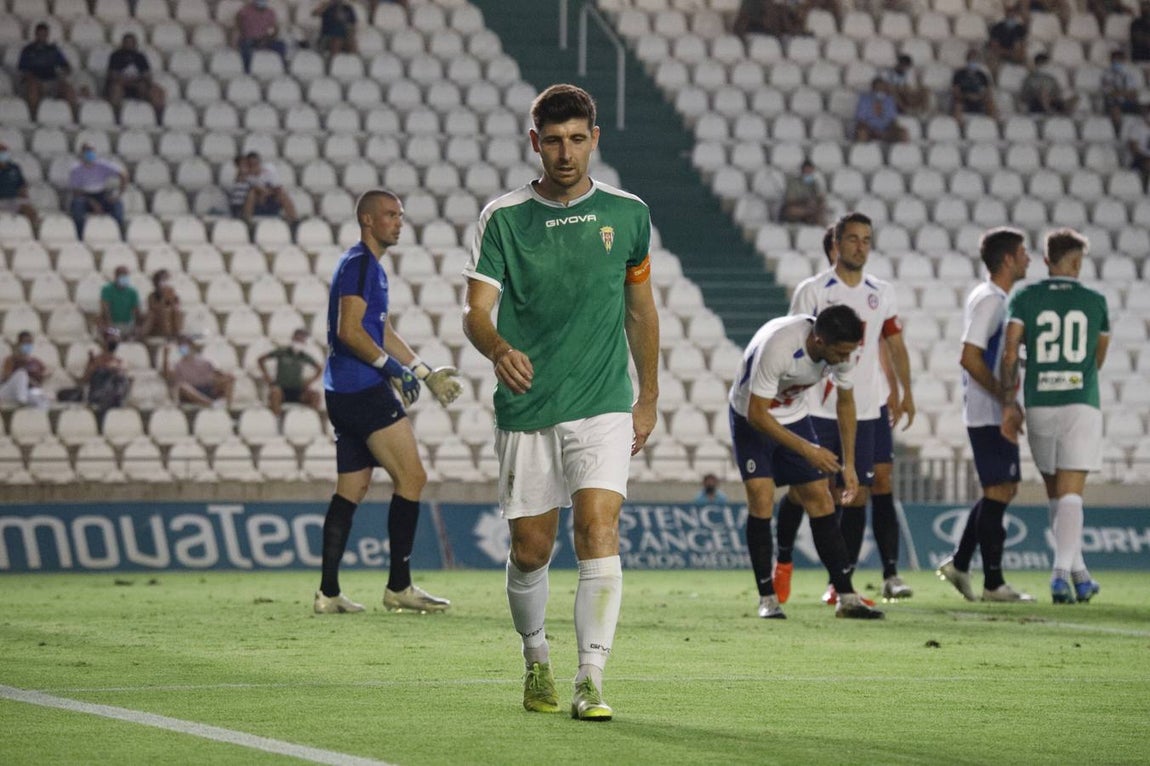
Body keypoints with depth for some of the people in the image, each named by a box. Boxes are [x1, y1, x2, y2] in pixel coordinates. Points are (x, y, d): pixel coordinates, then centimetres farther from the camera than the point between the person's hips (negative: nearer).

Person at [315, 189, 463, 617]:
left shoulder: (371, 267, 21)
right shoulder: (359, 264, -10)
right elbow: (349, 331, -19)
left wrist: (425, 372, 26)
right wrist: (391, 367, -17)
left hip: (345, 393, 10)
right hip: (364, 390, -10)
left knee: (352, 489, 10)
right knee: (411, 478, -8)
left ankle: (328, 593, 8)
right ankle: (399, 587, -6)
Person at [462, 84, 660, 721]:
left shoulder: (626, 214, 5)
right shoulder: (503, 218, -1)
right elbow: (475, 311, -8)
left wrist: (648, 397, 16)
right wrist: (499, 350, -30)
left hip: (603, 406, 0)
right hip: (526, 408, 1)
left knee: (598, 534, -17)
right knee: (529, 552, 7)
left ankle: (590, 680, -16)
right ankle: (536, 661, 32)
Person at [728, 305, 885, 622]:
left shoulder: (841, 349, -18)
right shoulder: (777, 347, -38)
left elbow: (845, 402, 1)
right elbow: (757, 414, -32)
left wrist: (849, 464, 1)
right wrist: (806, 450, -33)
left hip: (795, 416, 5)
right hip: (752, 420, -5)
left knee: (820, 499, -2)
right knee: (761, 498, -18)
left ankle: (846, 597, 1)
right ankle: (767, 598, -8)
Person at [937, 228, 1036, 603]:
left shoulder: (991, 298, 15)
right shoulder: (990, 300, -16)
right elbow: (970, 358, -22)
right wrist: (1005, 396, -18)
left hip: (994, 413, 10)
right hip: (990, 414, -10)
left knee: (1004, 489, 14)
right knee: (998, 492, -6)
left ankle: (959, 563, 17)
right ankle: (993, 583, -2)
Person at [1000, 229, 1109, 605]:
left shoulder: (1025, 298, 3)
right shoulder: (1095, 302, 5)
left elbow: (1010, 351, -6)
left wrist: (1009, 402, 0)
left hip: (1039, 405, 1)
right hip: (1081, 405, -1)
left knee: (1056, 494, 15)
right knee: (1070, 495, -4)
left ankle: (1078, 573, 20)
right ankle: (1062, 571, -20)